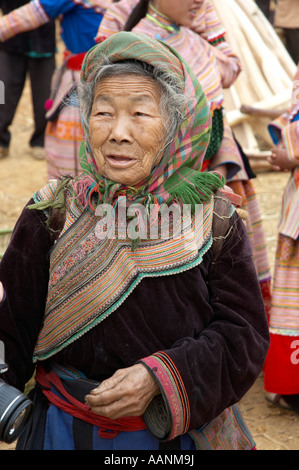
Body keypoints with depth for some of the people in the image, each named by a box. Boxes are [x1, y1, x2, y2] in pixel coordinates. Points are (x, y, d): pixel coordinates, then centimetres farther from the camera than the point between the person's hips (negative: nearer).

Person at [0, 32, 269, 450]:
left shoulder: (214, 222, -9)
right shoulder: (51, 218, -8)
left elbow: (244, 333, -10)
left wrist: (160, 377, -23)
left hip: (182, 433, 0)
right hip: (66, 429, 0)